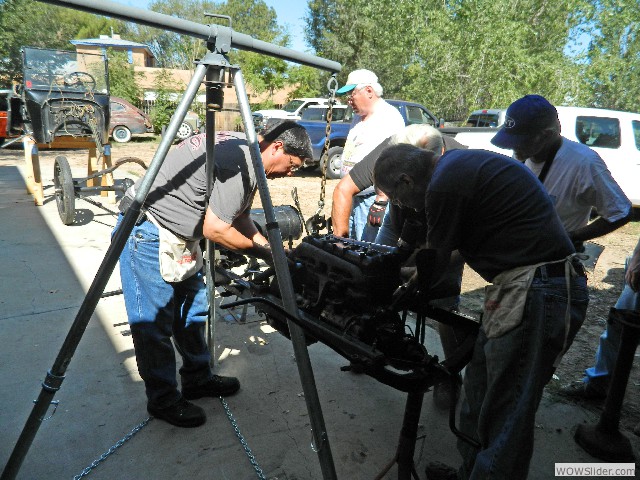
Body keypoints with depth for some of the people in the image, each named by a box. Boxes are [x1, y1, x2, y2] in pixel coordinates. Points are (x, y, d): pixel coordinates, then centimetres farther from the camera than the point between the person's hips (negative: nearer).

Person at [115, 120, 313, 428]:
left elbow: (239, 217, 13)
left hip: (177, 234, 11)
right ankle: (163, 400, 16)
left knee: (193, 309, 16)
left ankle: (197, 378, 31)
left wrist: (272, 250, 7)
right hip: (149, 233, -11)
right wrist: (261, 251, -9)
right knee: (155, 321, 0)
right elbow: (215, 230, -23)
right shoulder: (239, 164, -24)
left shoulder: (244, 150, 8)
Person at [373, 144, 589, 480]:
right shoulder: (460, 164, 13)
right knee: (479, 392, 19)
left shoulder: (444, 184, -16)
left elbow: (434, 263, -4)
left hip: (535, 294, -10)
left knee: (504, 413, 0)